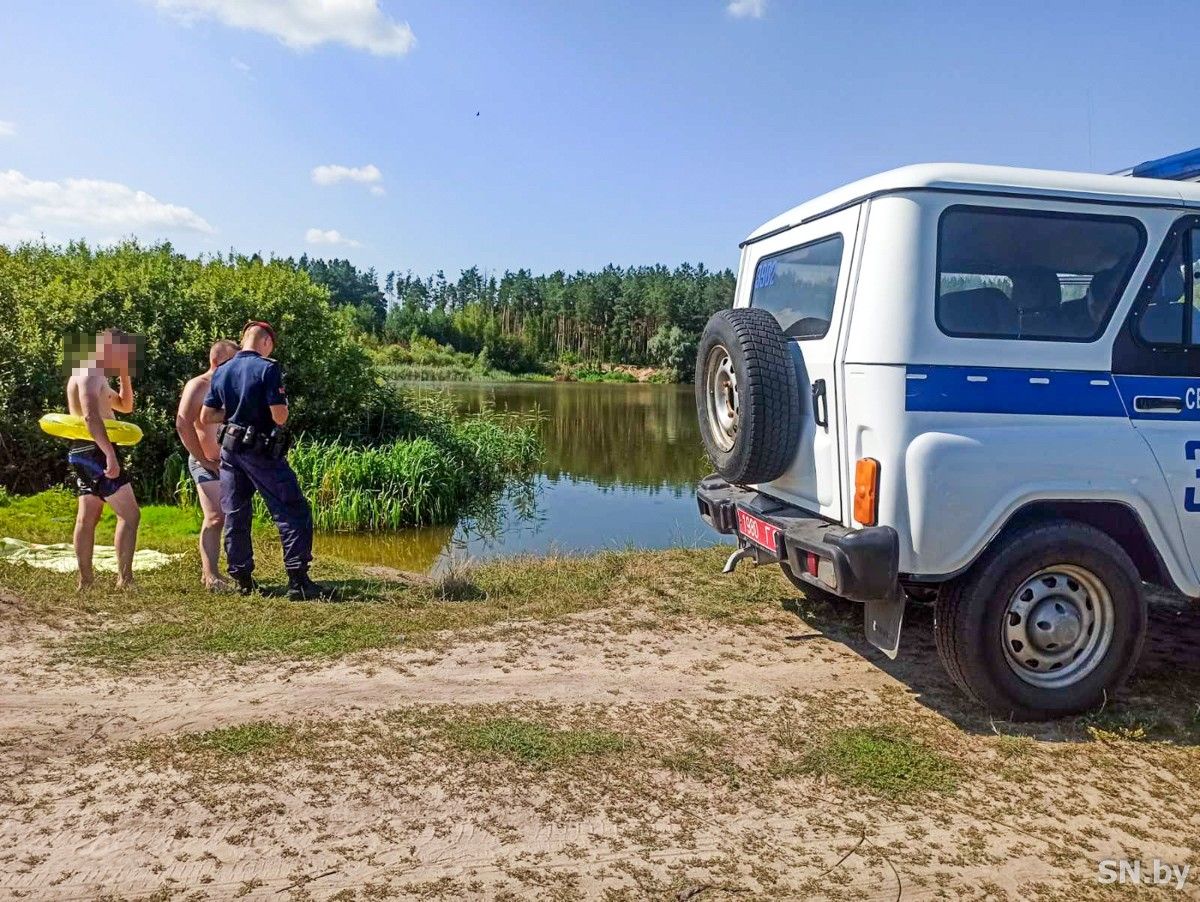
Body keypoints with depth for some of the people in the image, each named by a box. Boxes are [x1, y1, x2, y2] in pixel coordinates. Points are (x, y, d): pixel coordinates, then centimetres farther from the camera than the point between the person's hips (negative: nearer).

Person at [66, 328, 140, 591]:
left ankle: (85, 580, 17)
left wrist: (124, 375, 14)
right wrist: (110, 454, -36)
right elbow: (90, 416, -28)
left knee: (88, 517, 12)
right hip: (94, 451, -11)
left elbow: (125, 406, 28)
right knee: (130, 514, -10)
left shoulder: (97, 377, 19)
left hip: (85, 452, 11)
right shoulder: (90, 374, -14)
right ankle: (124, 579, -12)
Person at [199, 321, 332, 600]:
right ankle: (298, 580, -7)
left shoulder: (220, 372, 7)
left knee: (235, 515, 12)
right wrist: (282, 405, 3)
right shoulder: (268, 368, -12)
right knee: (294, 512, -2)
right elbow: (280, 417, -18)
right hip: (262, 452, -6)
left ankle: (243, 579, 18)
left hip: (230, 450, 7)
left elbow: (206, 417, 8)